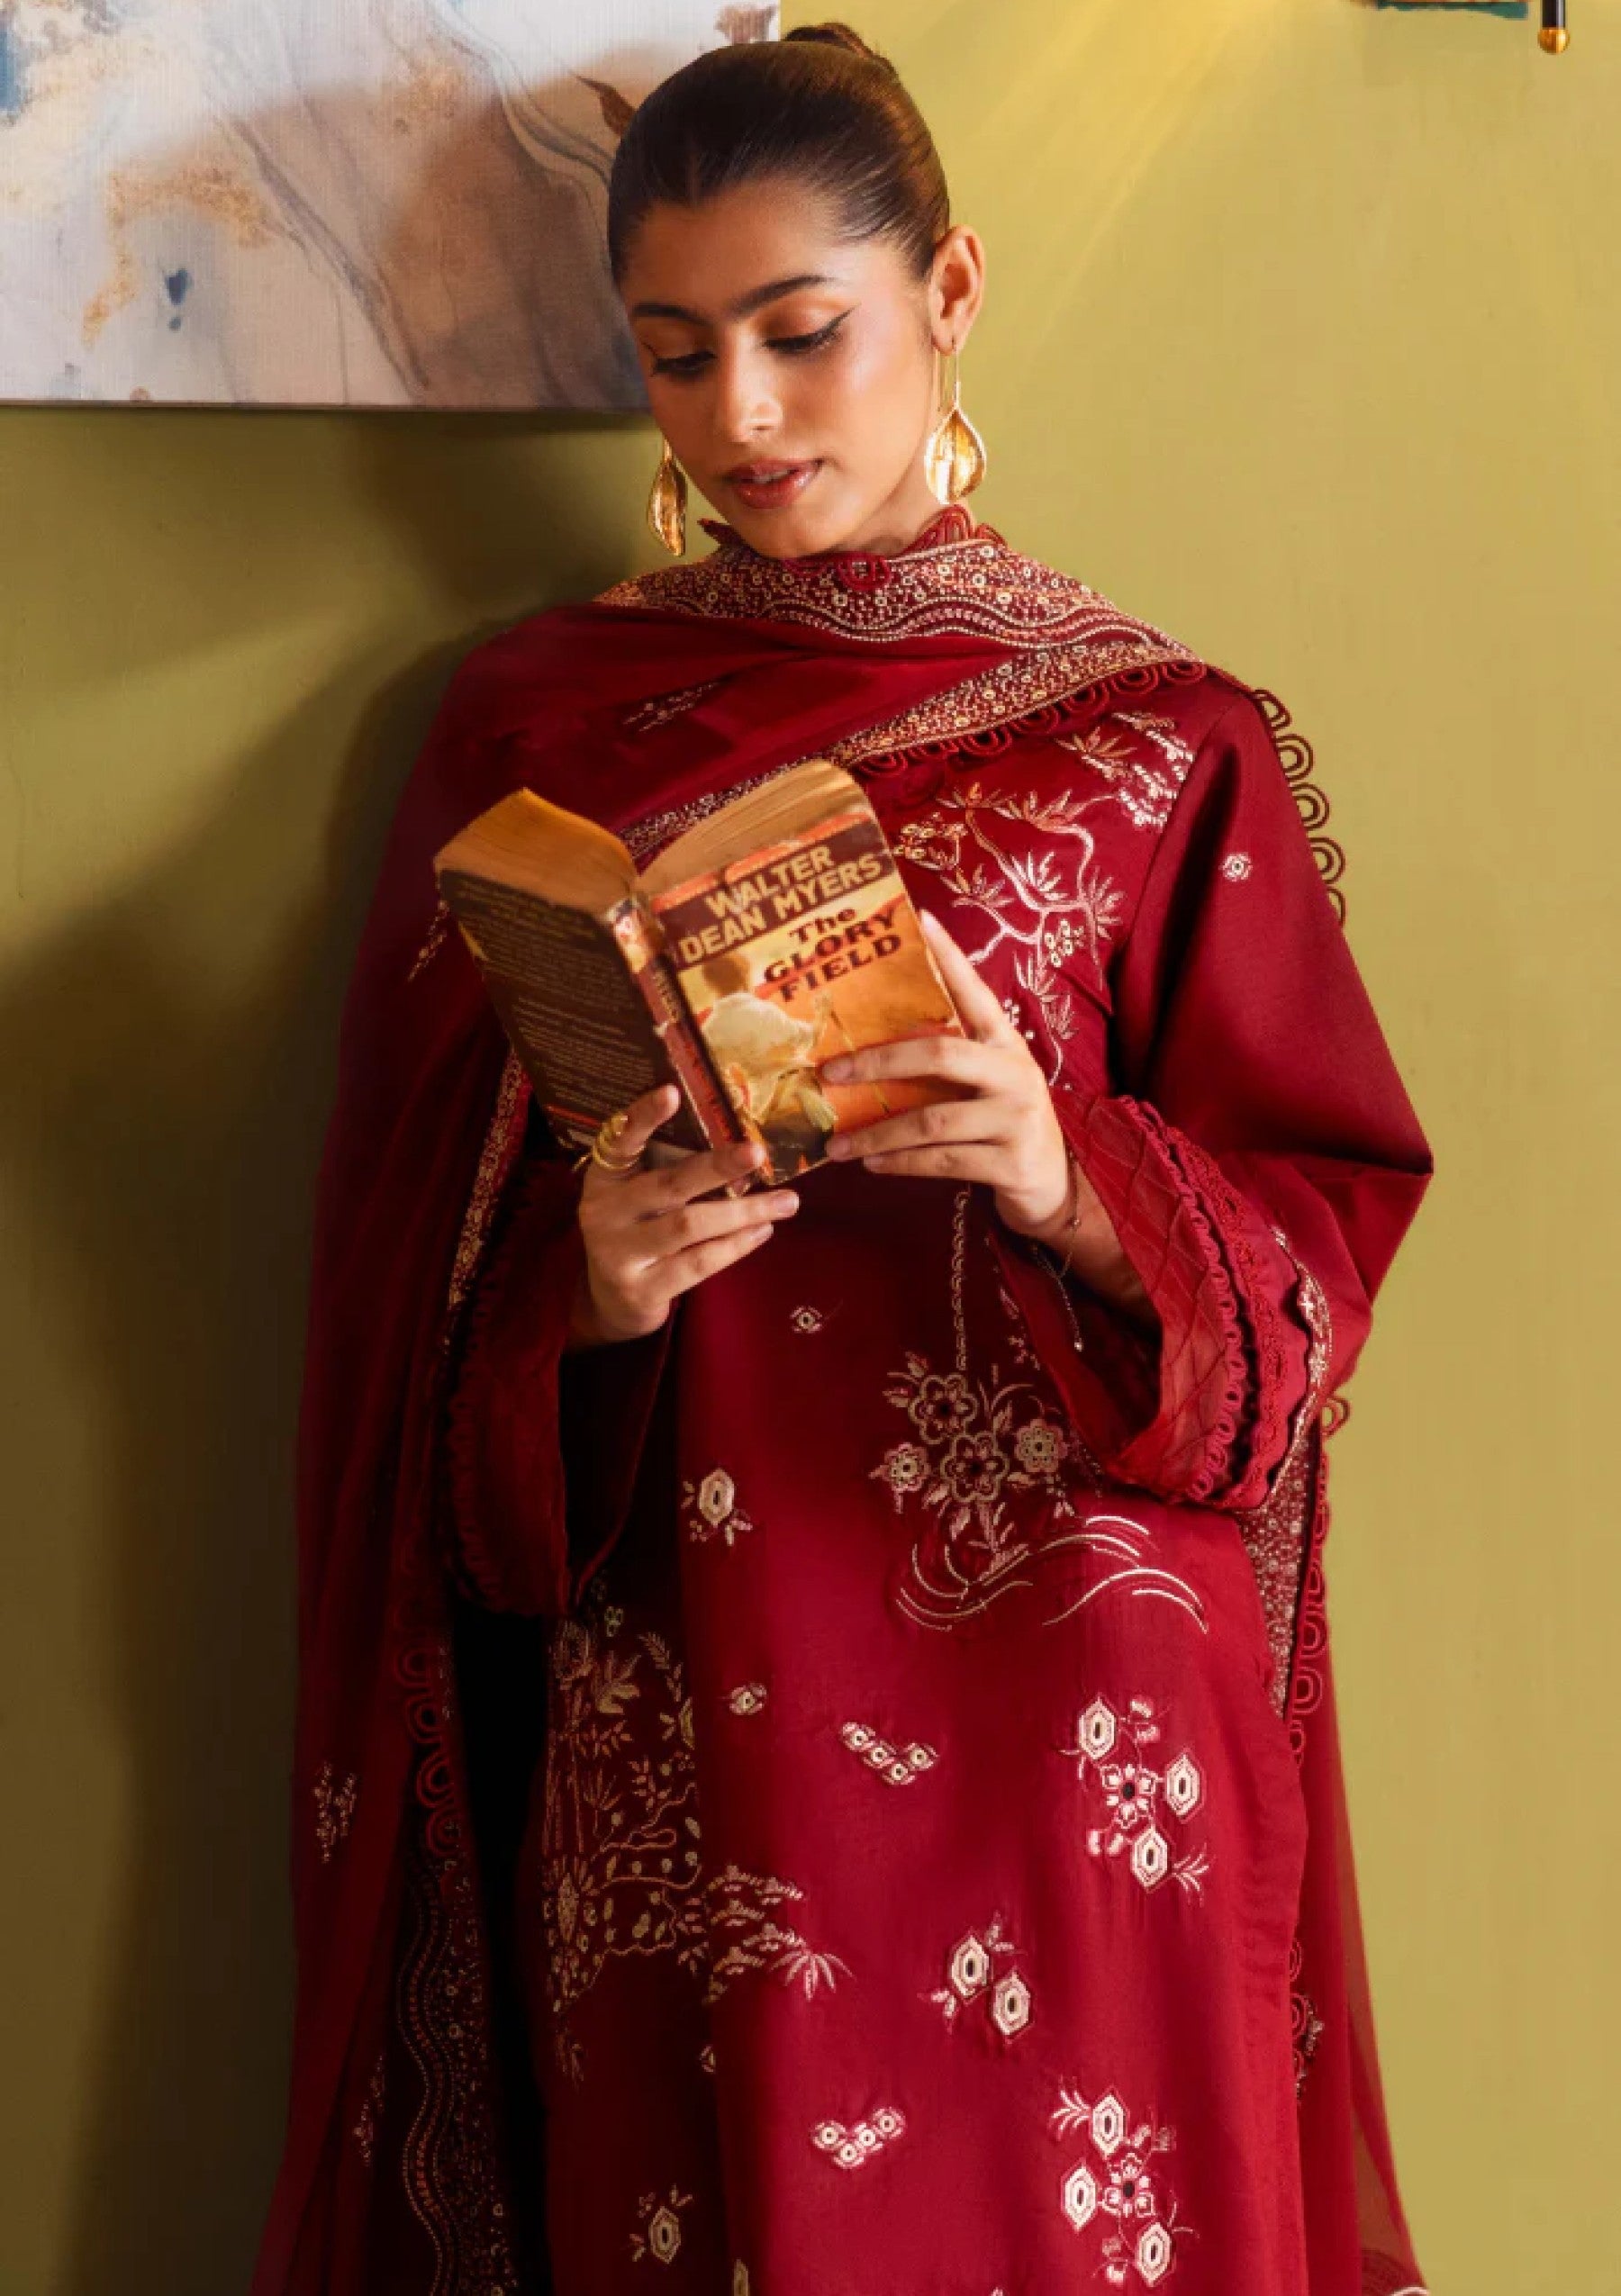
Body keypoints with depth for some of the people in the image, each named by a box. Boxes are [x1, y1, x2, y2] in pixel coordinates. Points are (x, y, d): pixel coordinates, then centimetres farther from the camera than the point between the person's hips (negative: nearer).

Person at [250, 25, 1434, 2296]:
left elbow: (1323, 1228, 1)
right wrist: (582, 1289, -15)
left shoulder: (1165, 742, 4)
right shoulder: (534, 722, 7)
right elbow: (408, 1289, 6)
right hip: (668, 1716, 1)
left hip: (1049, 1718, 0)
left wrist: (1072, 1186, -18)